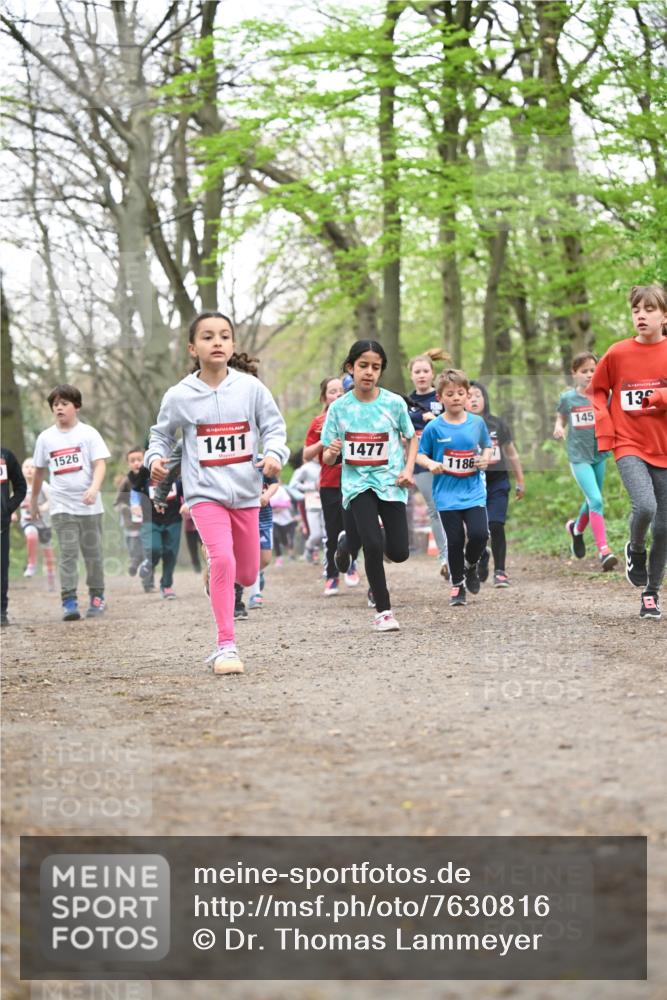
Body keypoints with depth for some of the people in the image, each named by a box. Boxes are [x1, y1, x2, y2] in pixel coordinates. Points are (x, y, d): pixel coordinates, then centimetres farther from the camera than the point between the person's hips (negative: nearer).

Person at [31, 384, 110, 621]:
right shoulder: (46, 437, 6)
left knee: (93, 552, 7)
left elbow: (100, 464, -8)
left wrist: (94, 488, -25)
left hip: (89, 505, -1)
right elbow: (39, 470, 16)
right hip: (61, 506, 1)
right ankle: (69, 601, -10)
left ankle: (97, 597, 21)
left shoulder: (88, 433, -1)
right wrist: (34, 501, 22)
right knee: (67, 553, -7)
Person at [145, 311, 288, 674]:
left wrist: (274, 454, -17)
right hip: (205, 493, -3)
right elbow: (161, 434, 11)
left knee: (247, 574, 12)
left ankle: (221, 582, 51)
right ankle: (226, 645, -16)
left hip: (245, 493, 3)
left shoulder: (250, 387, -3)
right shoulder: (178, 396, -4)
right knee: (222, 559, -24)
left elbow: (273, 427, 3)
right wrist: (155, 457, -9)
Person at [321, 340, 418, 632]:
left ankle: (351, 539, 31)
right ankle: (383, 611, 0)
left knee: (399, 552, -3)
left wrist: (408, 469, -4)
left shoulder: (394, 403, -4)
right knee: (374, 546, -18)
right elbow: (328, 459, 1)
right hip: (358, 483, -1)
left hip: (390, 482, 1)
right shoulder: (339, 408, -4)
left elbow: (412, 438, 12)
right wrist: (332, 451, -22)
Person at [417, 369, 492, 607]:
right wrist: (430, 464, -17)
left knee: (479, 534, -14)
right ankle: (457, 585, 20)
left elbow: (486, 445, 17)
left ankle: (471, 565, 18)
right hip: (447, 495, -1)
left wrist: (485, 458, -3)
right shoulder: (434, 428, -5)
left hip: (474, 491, 1)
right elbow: (419, 454, 3)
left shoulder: (477, 422, 2)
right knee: (455, 541, 0)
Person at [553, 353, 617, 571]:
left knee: (593, 501, 16)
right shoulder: (567, 398, -3)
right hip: (578, 456, -3)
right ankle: (603, 550, -16)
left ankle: (576, 528, 48)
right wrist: (559, 427, -8)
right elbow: (561, 417, 13)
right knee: (595, 500, -17)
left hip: (599, 454, 3)